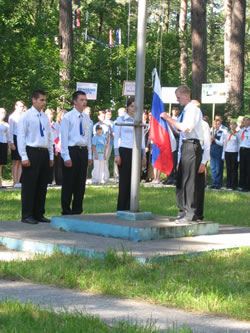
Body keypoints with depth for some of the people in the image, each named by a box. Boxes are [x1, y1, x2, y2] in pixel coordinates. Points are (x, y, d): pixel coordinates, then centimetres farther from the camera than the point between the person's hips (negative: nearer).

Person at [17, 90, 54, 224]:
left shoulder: (45, 117, 14)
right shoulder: (26, 116, -6)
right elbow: (21, 137, -9)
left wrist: (51, 156, 14)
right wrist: (24, 157, -14)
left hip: (44, 153, 7)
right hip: (31, 152, -7)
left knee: (42, 186, 9)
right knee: (29, 185, -4)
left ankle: (39, 214, 16)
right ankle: (27, 215, 2)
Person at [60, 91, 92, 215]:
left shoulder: (86, 118, 11)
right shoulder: (67, 117, -6)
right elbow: (64, 138, -9)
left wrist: (89, 155, 11)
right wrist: (66, 157, -13)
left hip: (83, 151, 6)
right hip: (71, 150, -6)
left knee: (81, 183, 9)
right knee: (69, 183, 0)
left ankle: (77, 210, 18)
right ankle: (66, 211, 8)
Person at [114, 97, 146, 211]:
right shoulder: (121, 119, 3)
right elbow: (116, 137, 1)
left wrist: (143, 154, 13)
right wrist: (117, 154, -6)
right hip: (124, 151, -4)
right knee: (124, 180, -5)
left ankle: (130, 208, 6)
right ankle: (121, 208, 1)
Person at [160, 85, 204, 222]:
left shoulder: (193, 109, -12)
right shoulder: (185, 110, 17)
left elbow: (185, 128, -23)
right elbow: (177, 128, 23)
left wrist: (169, 118, -17)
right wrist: (167, 119, 10)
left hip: (192, 146, -10)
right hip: (184, 146, 10)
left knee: (189, 180, -8)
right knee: (180, 179, 13)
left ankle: (190, 214, -4)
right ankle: (183, 211, 21)